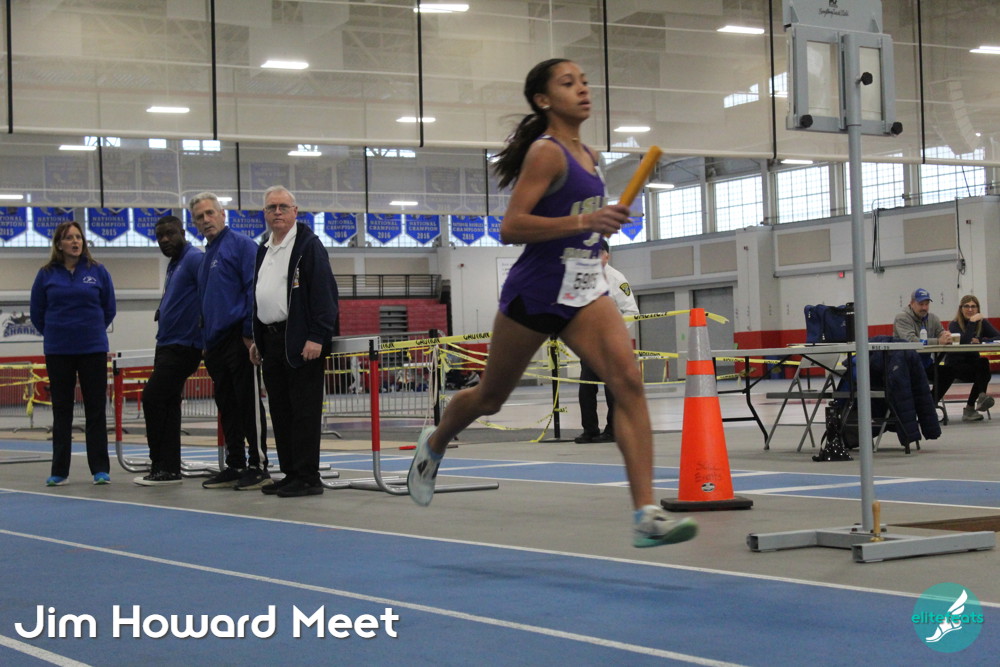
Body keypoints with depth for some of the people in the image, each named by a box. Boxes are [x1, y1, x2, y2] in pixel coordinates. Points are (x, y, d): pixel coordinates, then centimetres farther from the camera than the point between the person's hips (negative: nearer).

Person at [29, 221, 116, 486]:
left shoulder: (97, 271, 0)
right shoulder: (47, 274, 1)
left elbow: (109, 308, 10)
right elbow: (37, 312, 10)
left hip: (93, 349, 0)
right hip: (57, 352, 1)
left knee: (96, 409, 1)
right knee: (61, 411, 6)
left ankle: (101, 469, 6)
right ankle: (59, 471, 12)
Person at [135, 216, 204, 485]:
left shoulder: (195, 259, -12)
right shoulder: (174, 265, 18)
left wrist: (204, 330, -22)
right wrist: (162, 313, 10)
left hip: (182, 346, -10)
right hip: (168, 345, 10)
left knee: (153, 398, -11)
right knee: (167, 403, 9)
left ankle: (163, 467, -4)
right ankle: (168, 468, 13)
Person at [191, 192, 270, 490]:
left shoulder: (241, 244, -7)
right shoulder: (207, 255, 19)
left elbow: (254, 288, -14)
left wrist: (250, 332, -18)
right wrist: (206, 341, 18)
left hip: (238, 339, -9)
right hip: (215, 341, 9)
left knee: (249, 403, -5)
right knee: (227, 406, 11)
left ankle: (258, 466, -2)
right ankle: (235, 466, 16)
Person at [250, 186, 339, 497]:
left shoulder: (308, 245, -6)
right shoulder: (264, 250, 19)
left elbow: (323, 293, -13)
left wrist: (316, 337, -19)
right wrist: (257, 340, 19)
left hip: (300, 341, -8)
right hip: (271, 340, 8)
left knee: (304, 410, -7)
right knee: (280, 411, 9)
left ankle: (307, 477, -5)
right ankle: (290, 474, 15)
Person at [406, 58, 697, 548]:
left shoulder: (588, 157, 13)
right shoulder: (546, 152, -12)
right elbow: (510, 228, -21)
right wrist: (582, 221, -28)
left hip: (584, 291, 6)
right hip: (536, 289, -6)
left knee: (628, 381, -17)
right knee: (492, 396, 12)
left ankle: (646, 516, -22)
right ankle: (434, 444, 45)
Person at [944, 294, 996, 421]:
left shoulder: (982, 323, 6)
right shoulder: (954, 324, -5)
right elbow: (963, 342, -24)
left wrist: (980, 341, -23)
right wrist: (972, 322, -23)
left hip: (974, 362, 4)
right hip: (956, 365, -4)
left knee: (984, 362, -31)